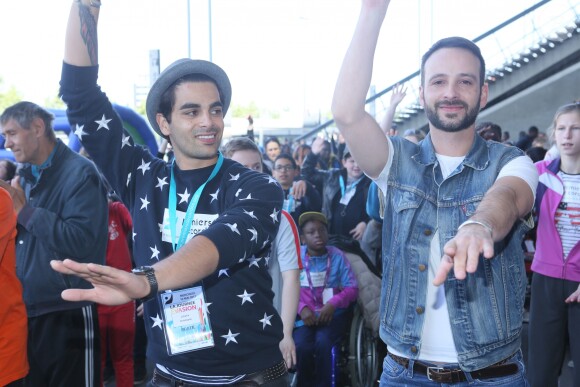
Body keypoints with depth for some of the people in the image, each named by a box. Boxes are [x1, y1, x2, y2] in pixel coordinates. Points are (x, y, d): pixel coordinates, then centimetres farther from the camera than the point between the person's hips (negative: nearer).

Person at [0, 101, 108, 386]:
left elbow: (82, 241, -23)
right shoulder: (26, 176, 13)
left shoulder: (80, 173, -11)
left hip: (68, 314, -7)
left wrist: (25, 210, -17)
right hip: (28, 312, 7)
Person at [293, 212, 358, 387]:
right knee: (301, 345, -29)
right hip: (306, 314, 0)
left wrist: (333, 304, -18)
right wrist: (302, 308, -22)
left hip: (334, 313, 0)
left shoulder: (337, 255, 4)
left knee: (322, 342, -30)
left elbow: (352, 288, 0)